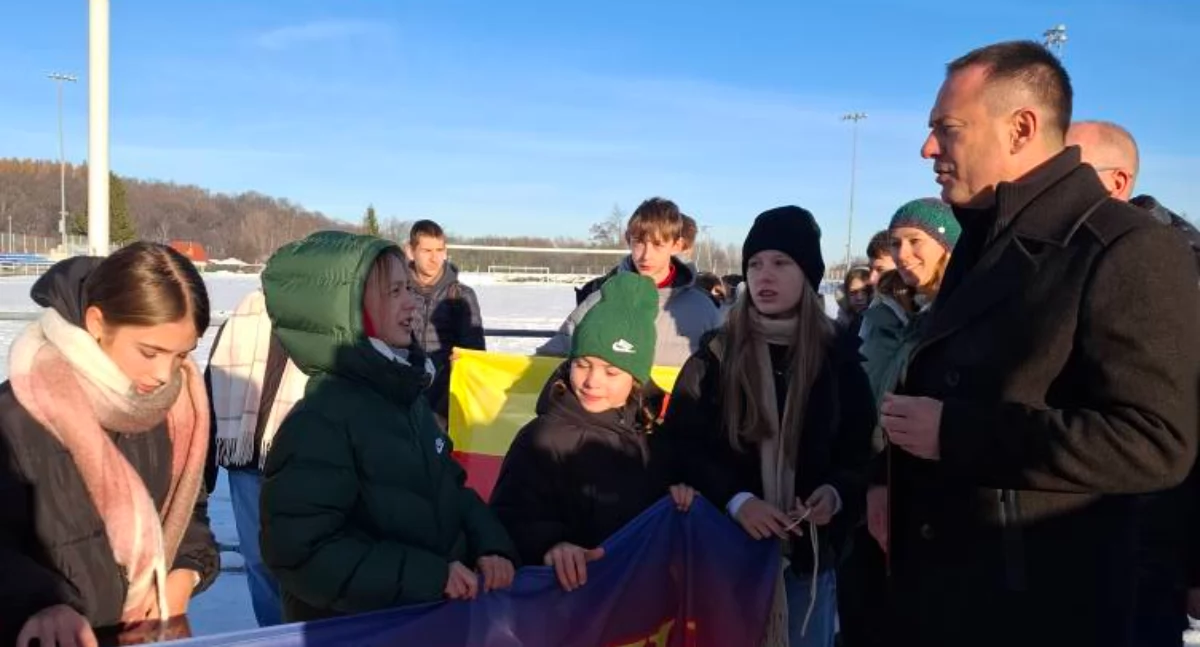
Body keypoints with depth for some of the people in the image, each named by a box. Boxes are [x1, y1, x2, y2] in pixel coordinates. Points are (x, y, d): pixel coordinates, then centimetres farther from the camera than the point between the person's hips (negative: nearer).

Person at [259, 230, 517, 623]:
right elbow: (302, 551, -25)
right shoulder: (319, 421, -21)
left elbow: (450, 489, 12)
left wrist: (488, 544, -7)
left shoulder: (407, 394, 5)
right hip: (351, 628, -8)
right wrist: (426, 575, -26)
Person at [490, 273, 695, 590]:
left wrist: (679, 492, 3)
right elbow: (513, 519, -19)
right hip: (579, 585, -6)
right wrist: (551, 543, -36)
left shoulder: (652, 429, 8)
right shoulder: (543, 438, -10)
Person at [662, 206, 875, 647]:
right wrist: (734, 499, -21)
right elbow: (681, 441, -7)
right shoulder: (716, 354, -3)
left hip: (810, 551, 1)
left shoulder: (838, 355, 0)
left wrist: (837, 493, -16)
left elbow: (862, 447, 4)